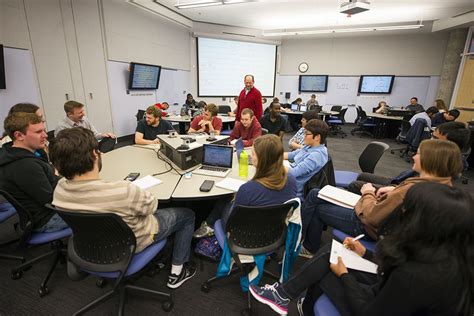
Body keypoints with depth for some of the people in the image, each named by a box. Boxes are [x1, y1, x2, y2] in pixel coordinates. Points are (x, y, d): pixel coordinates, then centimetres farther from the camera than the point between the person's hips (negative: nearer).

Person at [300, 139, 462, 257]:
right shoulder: (443, 183, -6)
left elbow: (372, 216, -28)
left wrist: (368, 193, -12)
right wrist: (395, 190, -1)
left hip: (366, 224, -9)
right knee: (315, 194, 12)